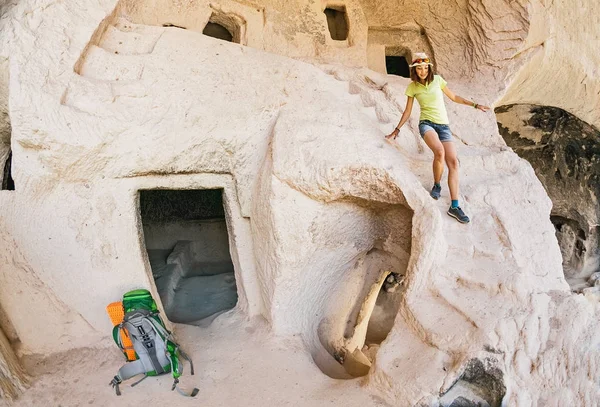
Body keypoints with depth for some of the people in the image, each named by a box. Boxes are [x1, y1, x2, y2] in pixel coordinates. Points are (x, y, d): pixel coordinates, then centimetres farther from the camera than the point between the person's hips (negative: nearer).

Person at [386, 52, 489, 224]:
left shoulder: (437, 80, 6)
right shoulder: (412, 87, 4)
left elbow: (454, 97, 17)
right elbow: (407, 111, 14)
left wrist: (475, 105, 16)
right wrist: (396, 130, 14)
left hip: (443, 125, 2)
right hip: (426, 124, -2)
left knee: (453, 162, -14)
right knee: (439, 151, -34)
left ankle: (454, 206, -14)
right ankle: (437, 185, -5)